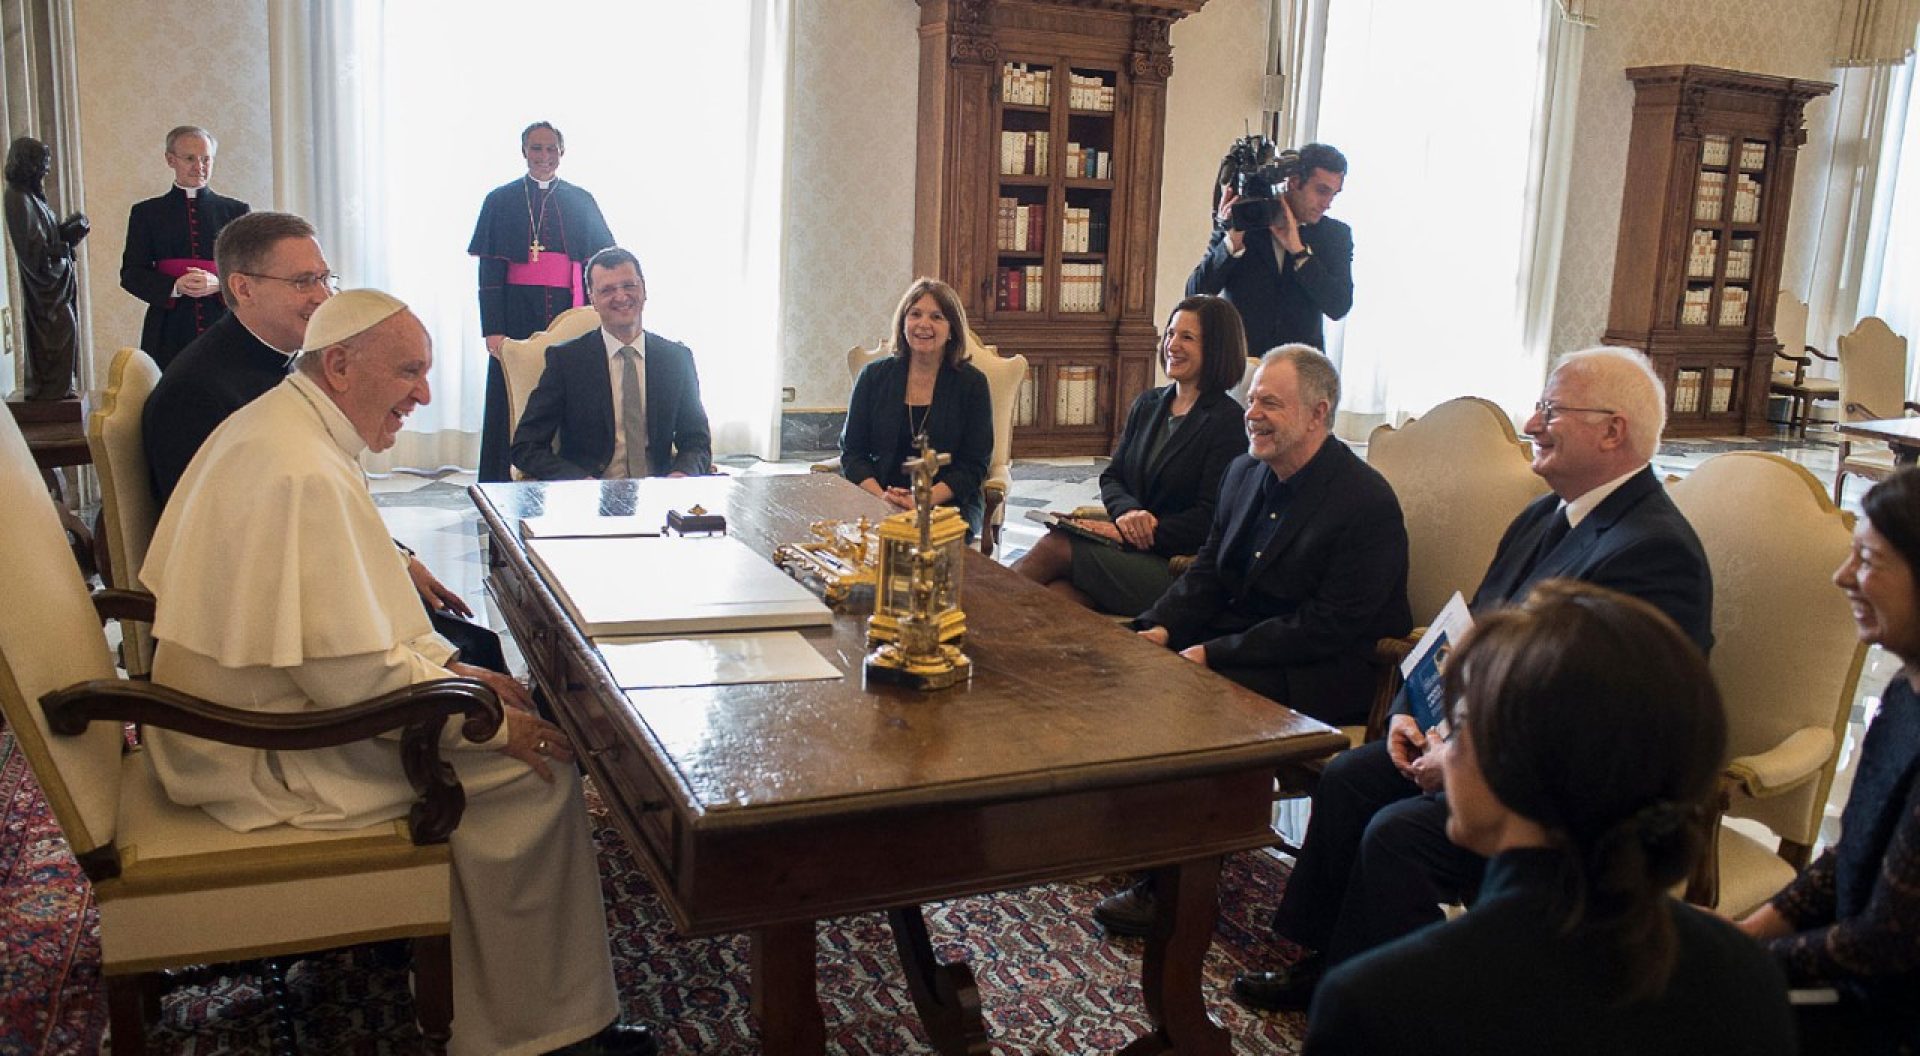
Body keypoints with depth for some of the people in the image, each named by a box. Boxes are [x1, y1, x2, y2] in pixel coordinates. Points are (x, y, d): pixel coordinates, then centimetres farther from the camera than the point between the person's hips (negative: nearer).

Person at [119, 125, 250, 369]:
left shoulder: (235, 211, 12)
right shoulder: (147, 212, 12)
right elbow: (130, 274, 8)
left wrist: (218, 283, -12)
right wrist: (174, 287, -11)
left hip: (225, 331, 0)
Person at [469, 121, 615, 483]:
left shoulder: (581, 202, 11)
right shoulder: (501, 201, 6)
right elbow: (489, 272, 1)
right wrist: (493, 329, -9)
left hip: (570, 314, 1)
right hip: (519, 314, -1)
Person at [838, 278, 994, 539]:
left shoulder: (972, 383, 3)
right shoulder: (875, 376, 8)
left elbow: (974, 466, 0)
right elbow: (852, 452, 7)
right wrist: (881, 496, -13)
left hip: (950, 502, -1)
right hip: (877, 502, 1)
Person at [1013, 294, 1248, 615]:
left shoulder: (1228, 422, -6)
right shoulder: (1147, 405, 17)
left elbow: (1208, 519, -12)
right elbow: (1111, 478, 15)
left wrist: (1126, 534, -17)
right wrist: (1127, 511, -10)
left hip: (1175, 567, -5)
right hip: (1128, 549, 5)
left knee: (1056, 547, -24)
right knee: (1055, 593, -27)